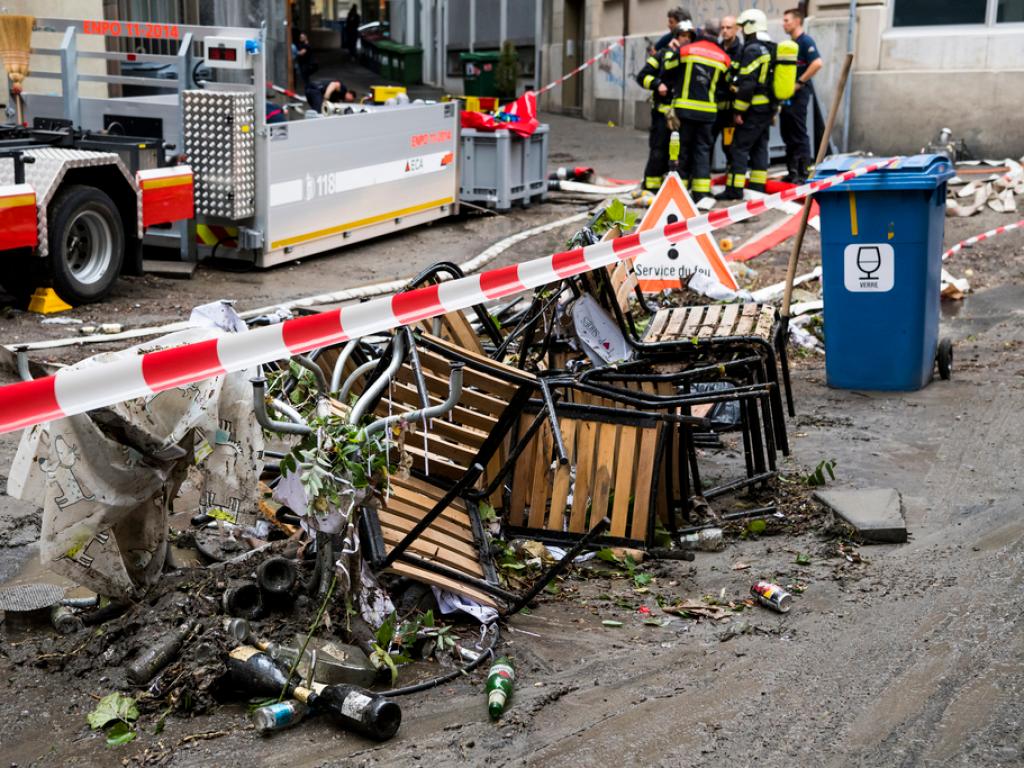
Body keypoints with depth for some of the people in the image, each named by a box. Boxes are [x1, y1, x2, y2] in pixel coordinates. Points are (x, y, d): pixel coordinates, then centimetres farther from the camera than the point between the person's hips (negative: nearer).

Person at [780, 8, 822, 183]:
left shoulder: (806, 41, -10)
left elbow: (817, 64, -22)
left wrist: (800, 82, -19)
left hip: (799, 94, -9)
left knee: (799, 135, -6)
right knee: (788, 134, 10)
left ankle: (803, 173, -2)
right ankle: (792, 171, 16)